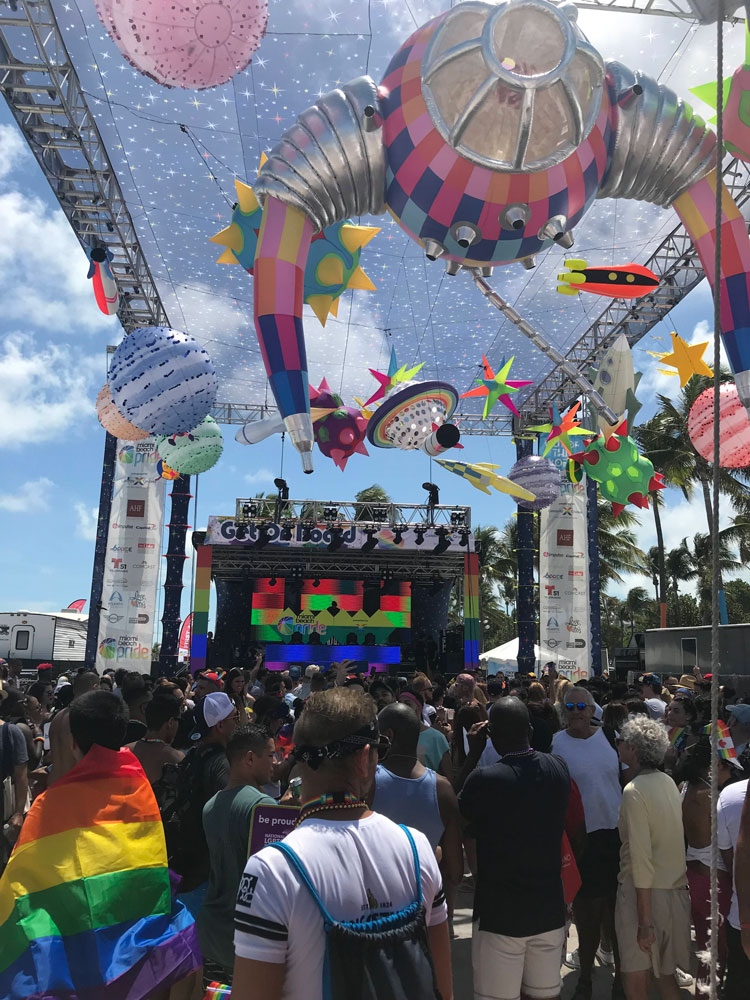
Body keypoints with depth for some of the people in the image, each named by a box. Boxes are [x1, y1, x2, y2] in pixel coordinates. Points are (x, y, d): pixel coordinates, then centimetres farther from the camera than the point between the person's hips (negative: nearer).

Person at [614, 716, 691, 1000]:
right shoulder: (669, 782, 3)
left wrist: (645, 921, -18)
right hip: (676, 890, 8)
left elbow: (642, 859, -21)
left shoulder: (634, 790, -18)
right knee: (665, 976, 19)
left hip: (645, 893, -8)